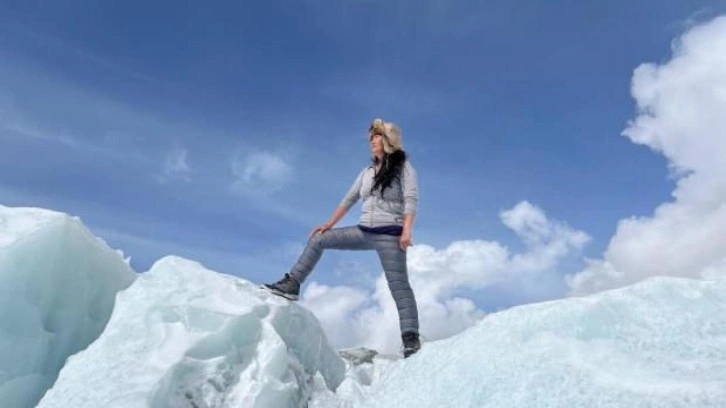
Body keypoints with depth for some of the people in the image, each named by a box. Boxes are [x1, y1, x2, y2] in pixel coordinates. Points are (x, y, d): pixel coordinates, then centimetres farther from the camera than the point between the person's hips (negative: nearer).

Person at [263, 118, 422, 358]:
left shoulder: (403, 167, 0)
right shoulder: (367, 171, 17)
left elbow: (411, 200, -12)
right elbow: (348, 200, 18)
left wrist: (406, 230, -25)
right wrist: (329, 224, 12)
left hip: (389, 235, -6)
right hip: (364, 232, 6)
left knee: (399, 286, -9)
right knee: (318, 239, 1)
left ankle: (411, 338, -6)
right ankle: (291, 285, 3)